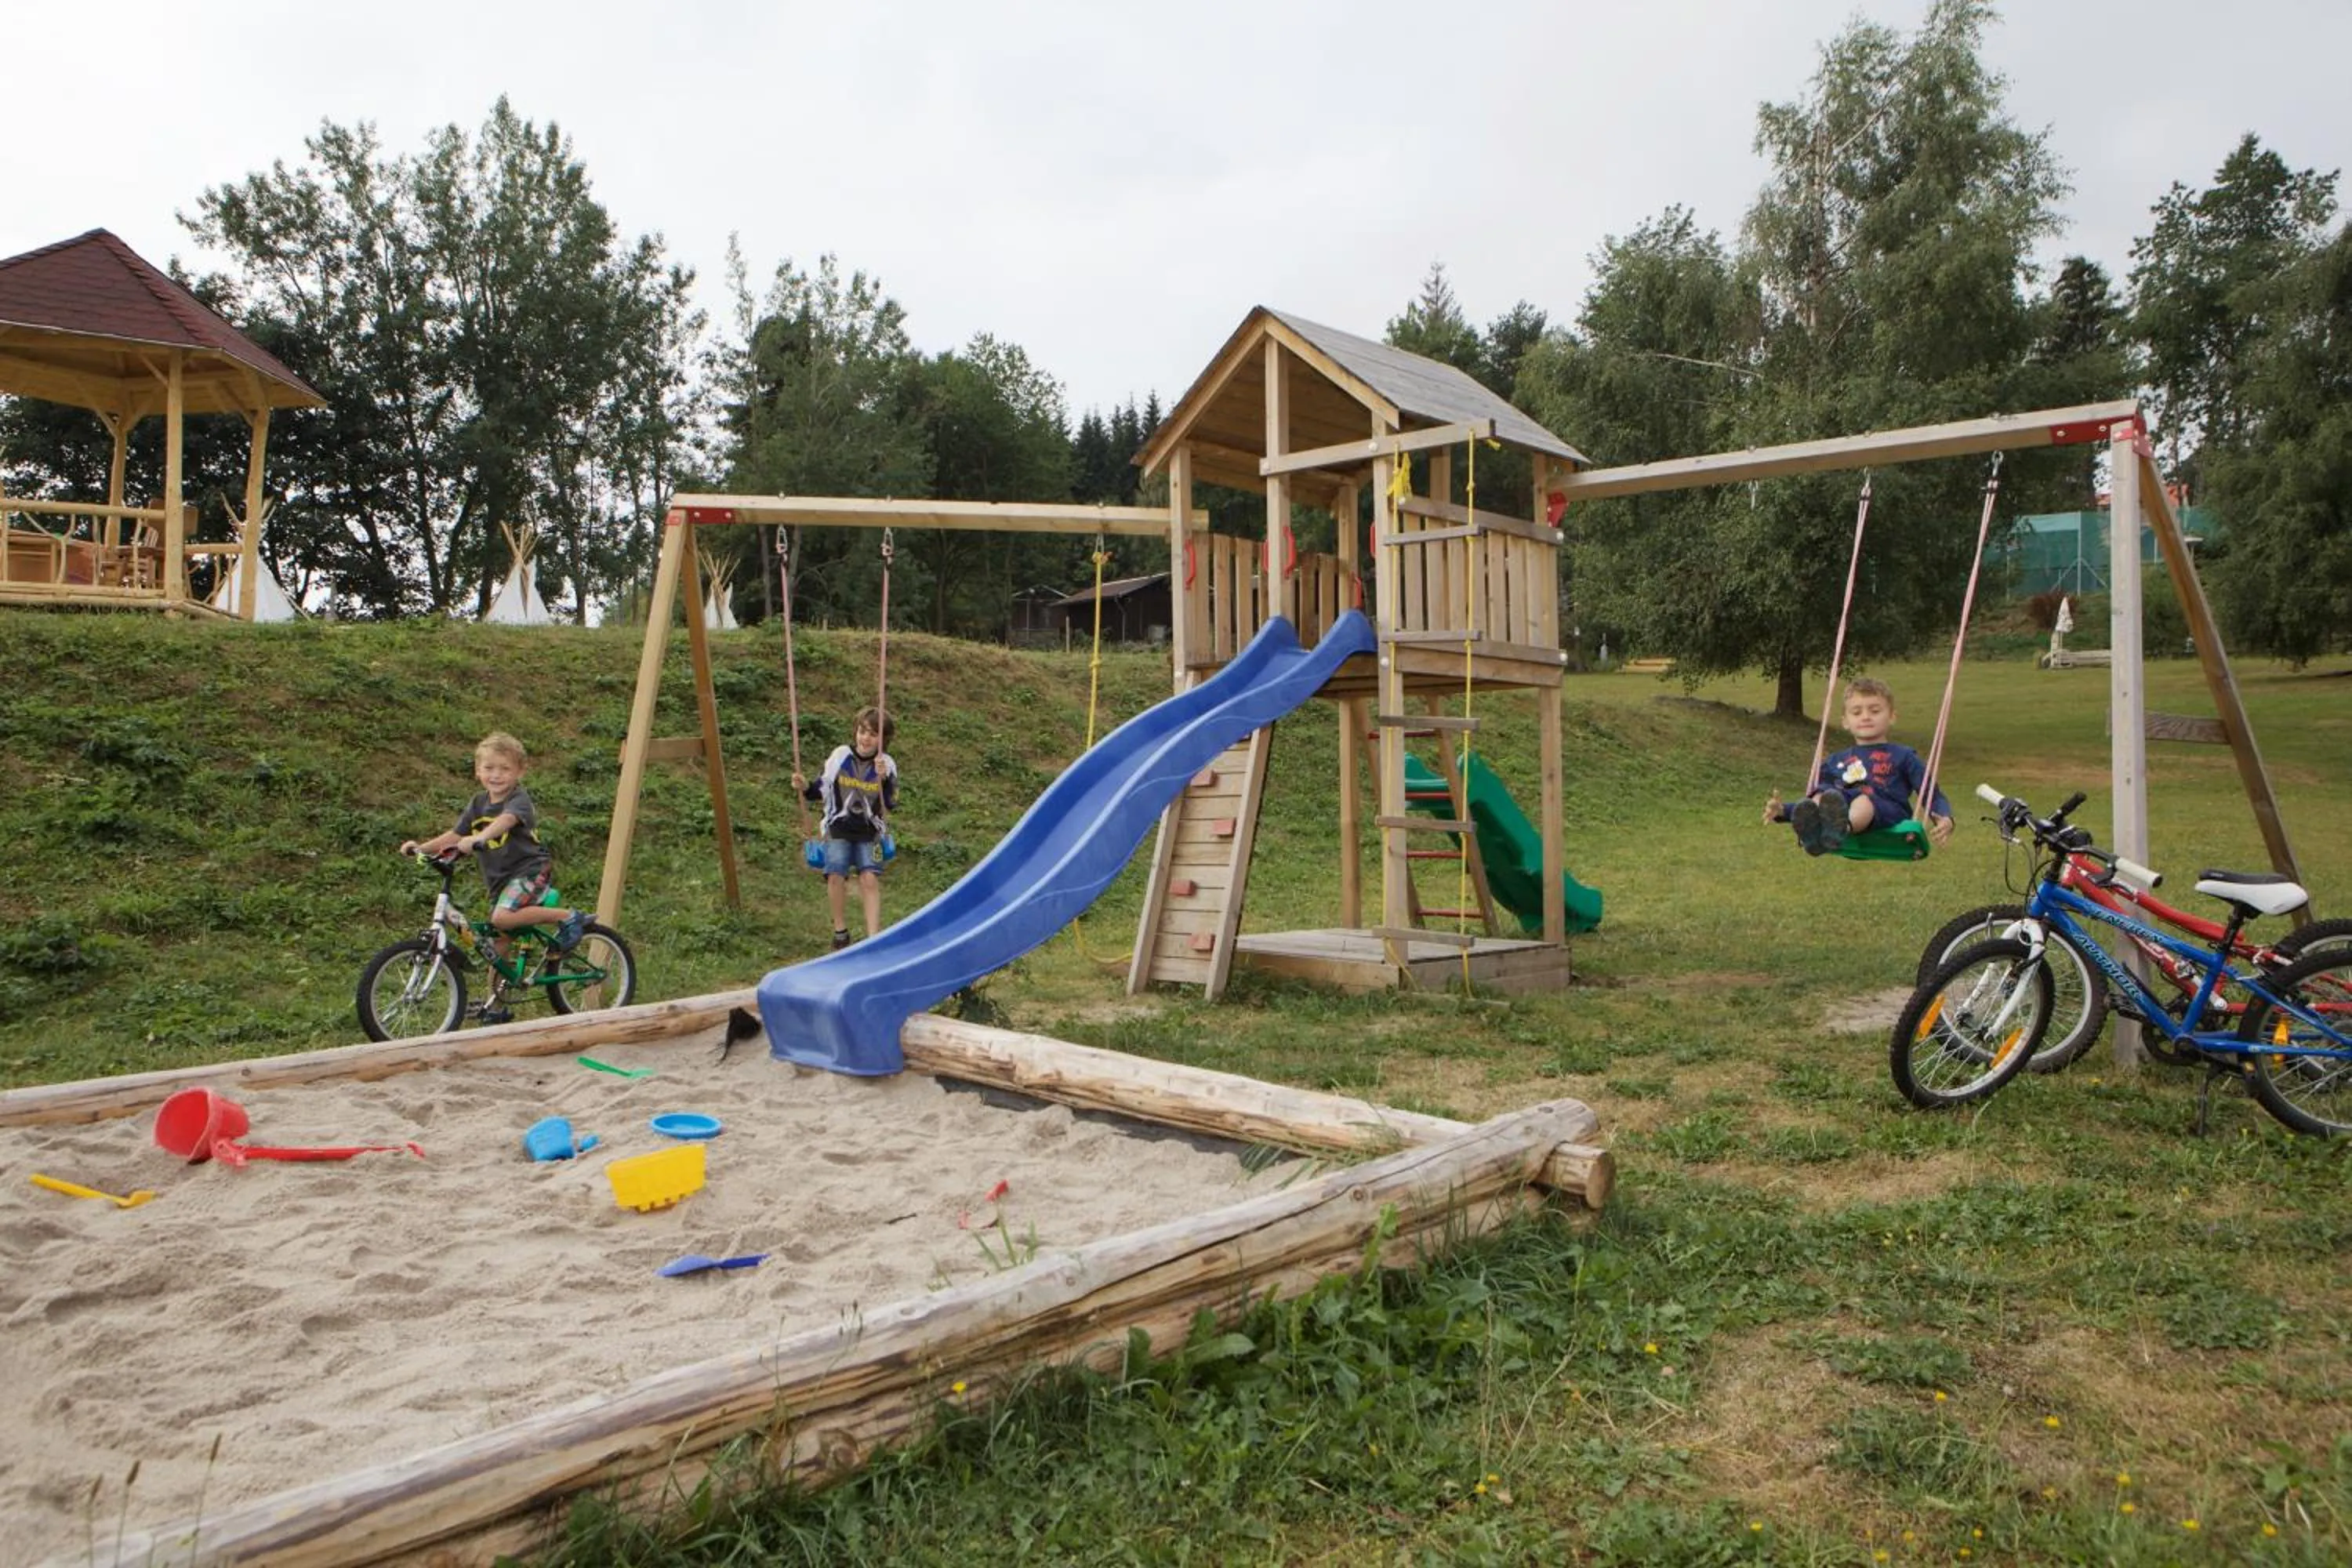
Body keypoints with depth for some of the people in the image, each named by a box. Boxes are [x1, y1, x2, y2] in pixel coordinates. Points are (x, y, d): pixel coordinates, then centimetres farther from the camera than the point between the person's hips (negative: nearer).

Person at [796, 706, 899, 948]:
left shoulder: (887, 765, -2)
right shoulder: (840, 756, -1)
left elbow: (891, 805, -10)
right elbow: (821, 790, 10)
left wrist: (884, 778, -24)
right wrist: (805, 787, -11)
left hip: (870, 832, 0)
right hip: (838, 829, 0)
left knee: (870, 878, -23)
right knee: (836, 875, -22)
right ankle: (840, 928, 1)